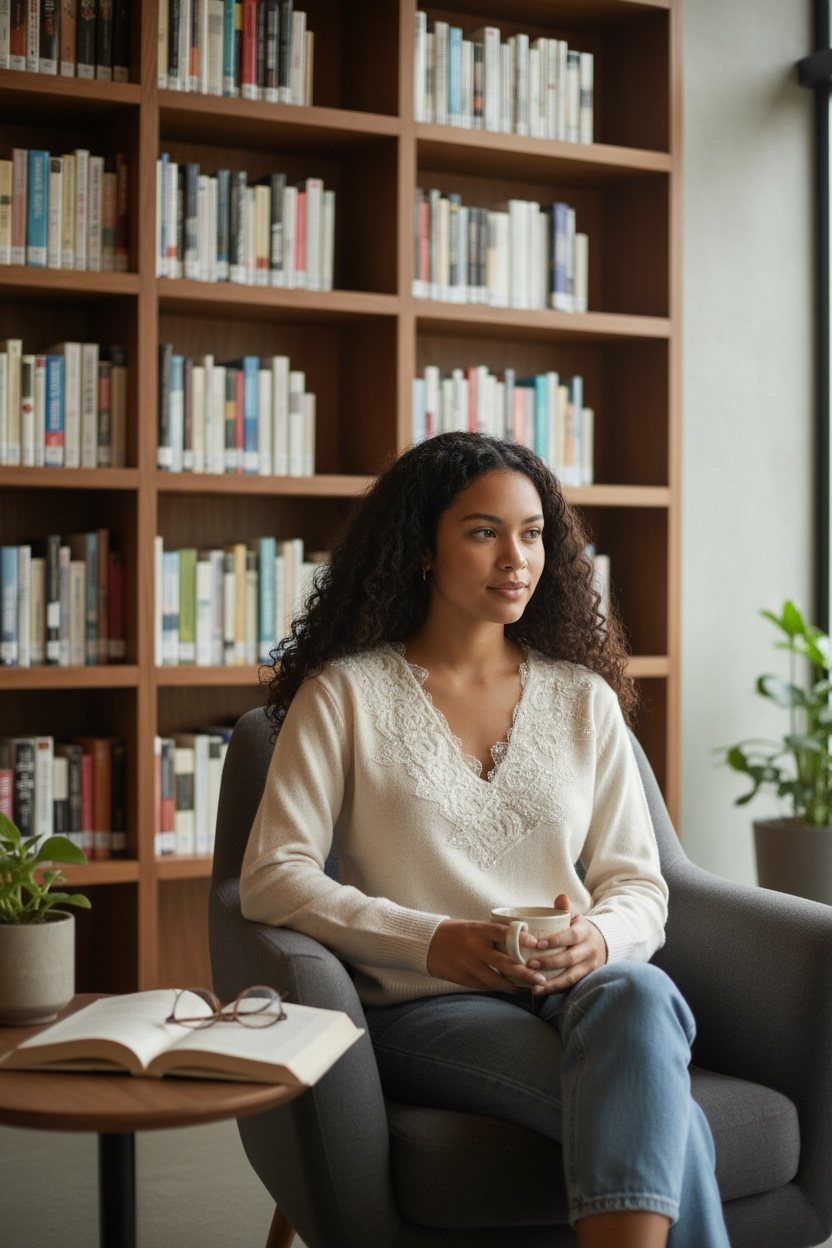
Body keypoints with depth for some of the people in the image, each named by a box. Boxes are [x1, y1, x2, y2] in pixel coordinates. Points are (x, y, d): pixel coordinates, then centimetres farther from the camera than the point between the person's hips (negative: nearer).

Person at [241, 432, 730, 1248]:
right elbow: (271, 877, -3)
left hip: (580, 990, 3)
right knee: (664, 1121, -32)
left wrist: (598, 938, -12)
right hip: (425, 1006, -3)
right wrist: (432, 941, -16)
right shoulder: (345, 694, 6)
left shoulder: (585, 698, 16)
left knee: (636, 995, -37)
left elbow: (638, 885, 13)